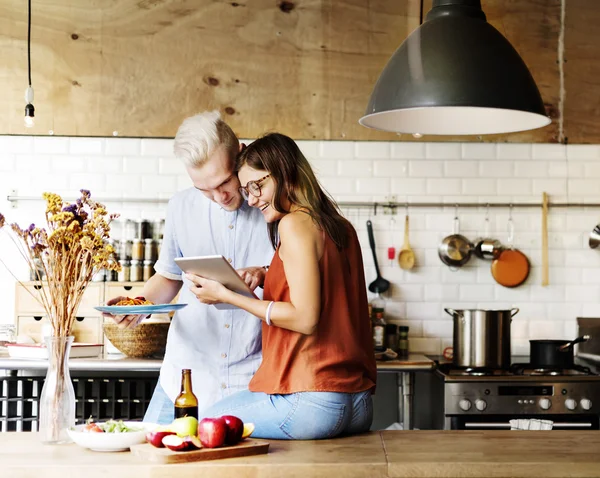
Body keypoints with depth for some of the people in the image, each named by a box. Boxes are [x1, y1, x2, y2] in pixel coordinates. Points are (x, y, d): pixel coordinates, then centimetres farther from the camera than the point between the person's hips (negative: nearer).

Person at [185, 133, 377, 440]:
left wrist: (226, 295, -10)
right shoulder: (341, 228, 14)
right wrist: (267, 279, 15)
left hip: (312, 401, -9)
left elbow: (305, 318, -17)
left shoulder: (295, 223, -11)